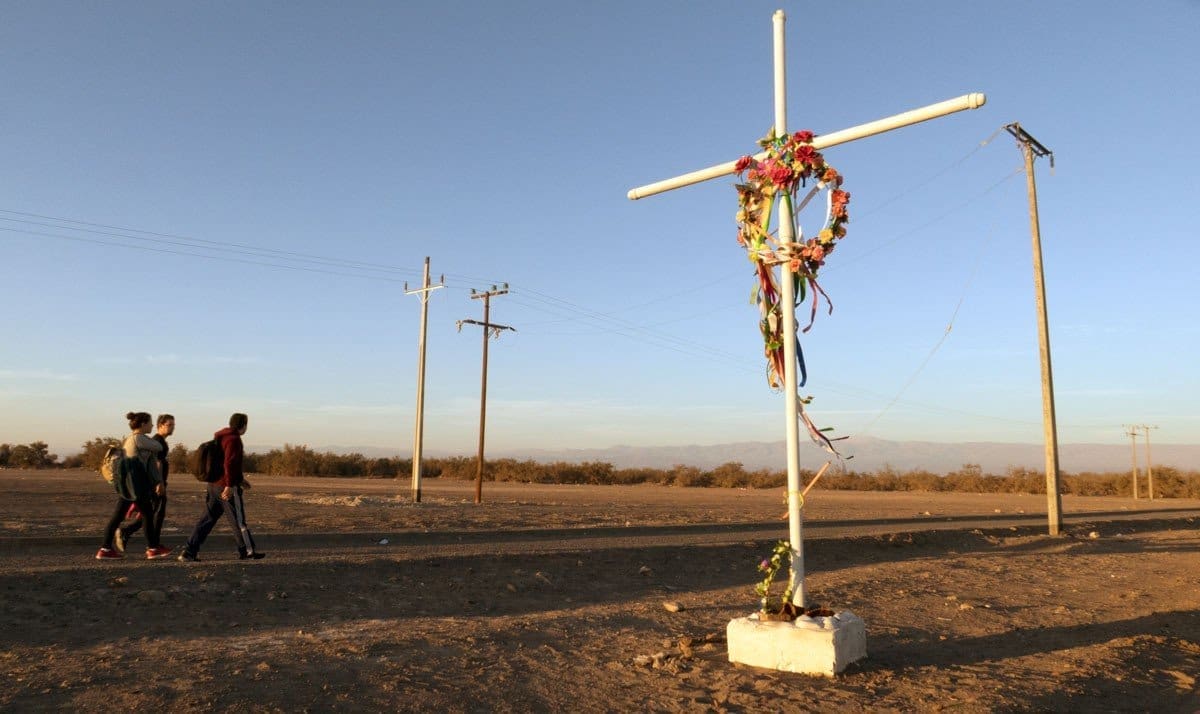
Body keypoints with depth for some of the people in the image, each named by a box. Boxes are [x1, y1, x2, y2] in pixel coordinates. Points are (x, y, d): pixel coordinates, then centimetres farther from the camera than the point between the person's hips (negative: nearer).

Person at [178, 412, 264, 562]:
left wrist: (239, 478, 29)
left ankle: (190, 552, 5)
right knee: (238, 519, 1)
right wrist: (229, 485, -24)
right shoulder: (234, 439, -14)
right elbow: (230, 463, -23)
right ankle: (248, 551, 11)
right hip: (227, 487, -9)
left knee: (207, 519, 9)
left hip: (214, 485, 9)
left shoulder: (220, 438, 17)